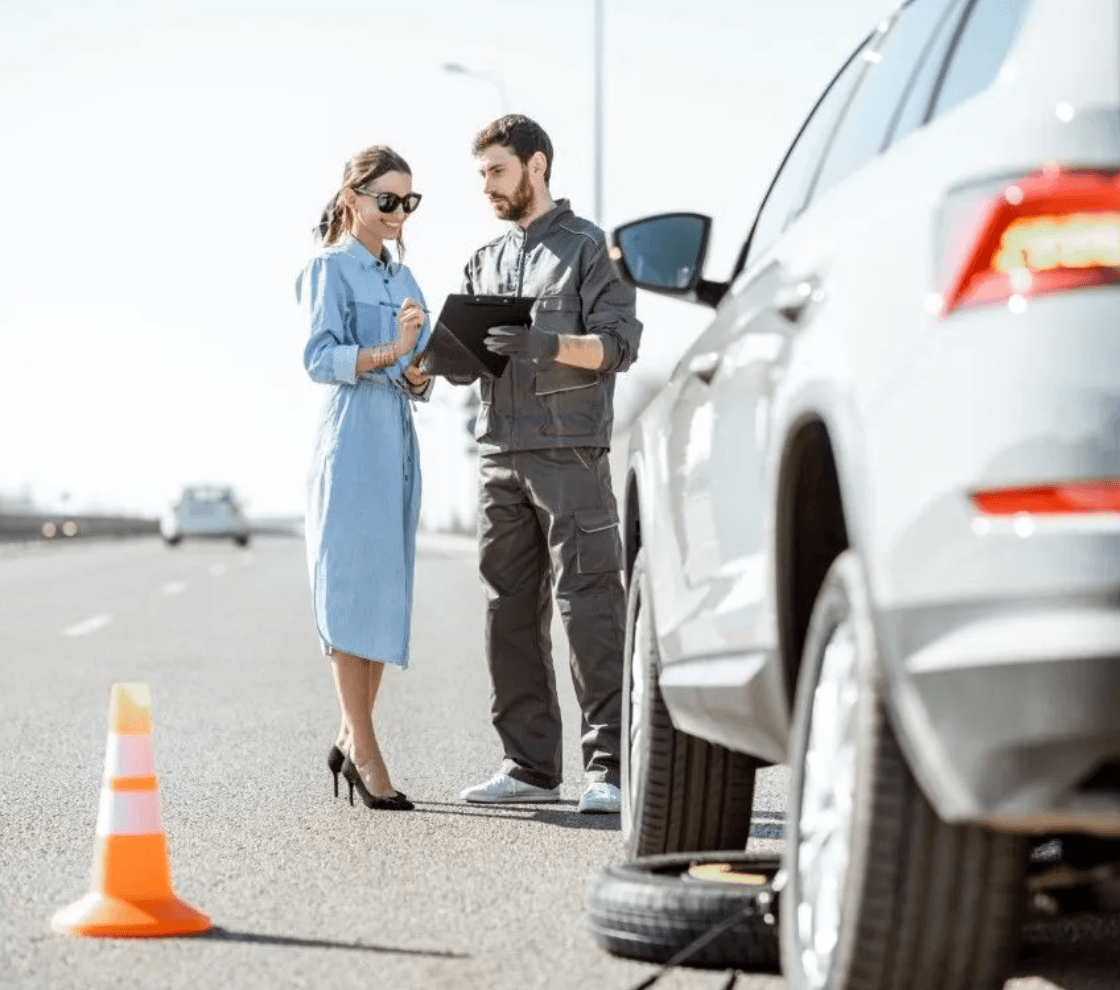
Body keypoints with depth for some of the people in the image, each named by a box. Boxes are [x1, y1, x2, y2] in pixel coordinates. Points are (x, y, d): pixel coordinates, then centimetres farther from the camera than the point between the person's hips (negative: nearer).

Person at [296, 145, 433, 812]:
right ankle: (364, 751, -6)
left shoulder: (404, 278, 19)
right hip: (351, 441, -7)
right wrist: (389, 352, -26)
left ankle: (353, 741, 16)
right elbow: (320, 358, -14)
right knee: (353, 588, -7)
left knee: (387, 591, 8)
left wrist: (419, 375, -2)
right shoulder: (329, 269, -2)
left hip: (400, 440, 8)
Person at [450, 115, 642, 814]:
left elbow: (618, 343, -7)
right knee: (511, 615, 5)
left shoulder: (588, 247, 3)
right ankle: (530, 764, 11)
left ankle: (609, 766, -10)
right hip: (499, 455, 6)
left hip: (570, 454, -6)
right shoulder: (485, 262, 21)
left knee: (589, 607, -10)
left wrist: (544, 344, -22)